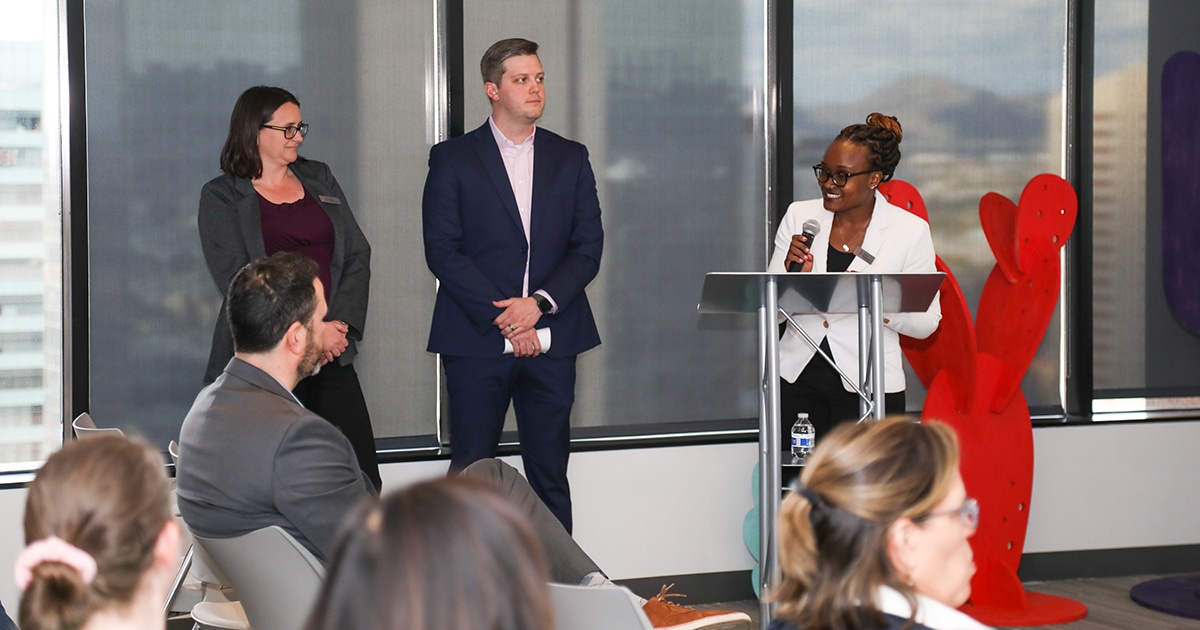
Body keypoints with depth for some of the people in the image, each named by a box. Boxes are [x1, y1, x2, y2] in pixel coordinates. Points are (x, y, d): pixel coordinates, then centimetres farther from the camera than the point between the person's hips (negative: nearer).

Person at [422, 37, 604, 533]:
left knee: (549, 473, 5)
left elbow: (589, 246, 6)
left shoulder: (570, 159, 12)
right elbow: (442, 250, -4)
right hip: (476, 339, -2)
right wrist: (501, 317, -12)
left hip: (550, 340, 2)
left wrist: (539, 303, -10)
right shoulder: (452, 159, 4)